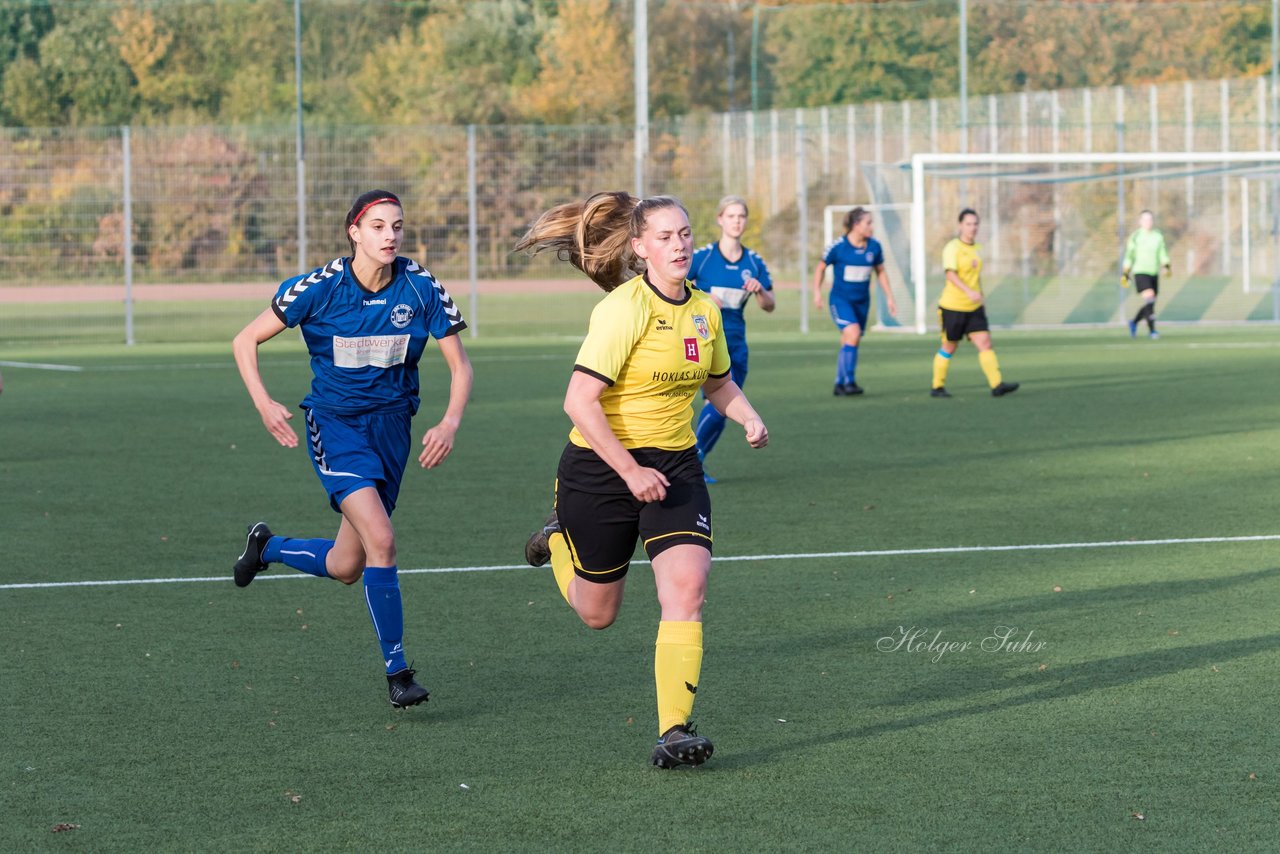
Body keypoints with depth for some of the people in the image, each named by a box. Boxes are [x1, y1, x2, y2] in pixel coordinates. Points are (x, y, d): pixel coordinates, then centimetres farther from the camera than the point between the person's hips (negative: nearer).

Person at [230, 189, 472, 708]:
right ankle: (397, 671, -12)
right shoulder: (320, 288, -14)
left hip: (392, 426, 4)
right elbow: (245, 341, -6)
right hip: (335, 423, -4)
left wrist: (451, 423, -18)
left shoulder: (421, 288, -8)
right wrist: (263, 403, -22)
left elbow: (459, 365, -1)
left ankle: (267, 547, 41)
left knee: (347, 568, 9)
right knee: (380, 539, -23)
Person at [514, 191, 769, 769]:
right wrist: (630, 471, -27)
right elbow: (580, 401, -24)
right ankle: (560, 537, 45)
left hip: (675, 465, 5)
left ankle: (674, 731, -15)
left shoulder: (704, 310, 2)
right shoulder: (625, 309, -19)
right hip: (601, 464, -4)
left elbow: (718, 382, 21)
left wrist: (748, 419, 1)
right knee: (597, 613, 12)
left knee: (686, 588, -17)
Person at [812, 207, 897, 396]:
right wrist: (817, 292, -6)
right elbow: (820, 268, 1)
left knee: (849, 343, 8)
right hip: (840, 299, -5)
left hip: (862, 301, 5)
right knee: (852, 333, -23)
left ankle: (839, 384, 20)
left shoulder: (874, 247, -2)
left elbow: (880, 272, 13)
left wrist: (889, 297, 10)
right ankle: (849, 381, -19)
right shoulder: (838, 246, -13)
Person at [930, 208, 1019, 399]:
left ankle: (997, 385, -15)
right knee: (949, 347, 5)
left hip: (974, 308, 6)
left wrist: (980, 298, 24)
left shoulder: (976, 248, 11)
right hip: (952, 306, -6)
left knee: (985, 343, -8)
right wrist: (968, 292, -38)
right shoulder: (952, 248, -12)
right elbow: (951, 274, -25)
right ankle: (937, 387, 20)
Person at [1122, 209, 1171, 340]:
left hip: (1154, 274, 5)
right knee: (1149, 300, -21)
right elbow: (1129, 257, 1)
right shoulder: (1135, 237, -3)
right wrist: (1125, 275, -3)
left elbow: (1162, 255, 11)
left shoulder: (1158, 236, 9)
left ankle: (1134, 323, 34)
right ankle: (1152, 330, -19)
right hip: (1140, 272, -5)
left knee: (1149, 305, 9)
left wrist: (1167, 267, -7)